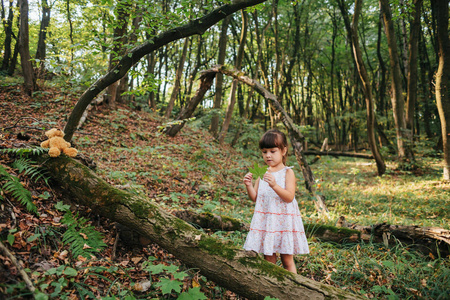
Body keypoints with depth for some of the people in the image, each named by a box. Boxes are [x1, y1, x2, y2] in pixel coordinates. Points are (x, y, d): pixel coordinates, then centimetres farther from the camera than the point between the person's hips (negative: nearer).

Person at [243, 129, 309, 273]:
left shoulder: (288, 172, -7)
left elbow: (289, 197, -17)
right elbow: (255, 198, 6)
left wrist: (274, 185, -30)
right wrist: (248, 185, -12)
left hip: (283, 220, -4)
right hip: (265, 220, 4)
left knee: (287, 259, 6)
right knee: (268, 259, 12)